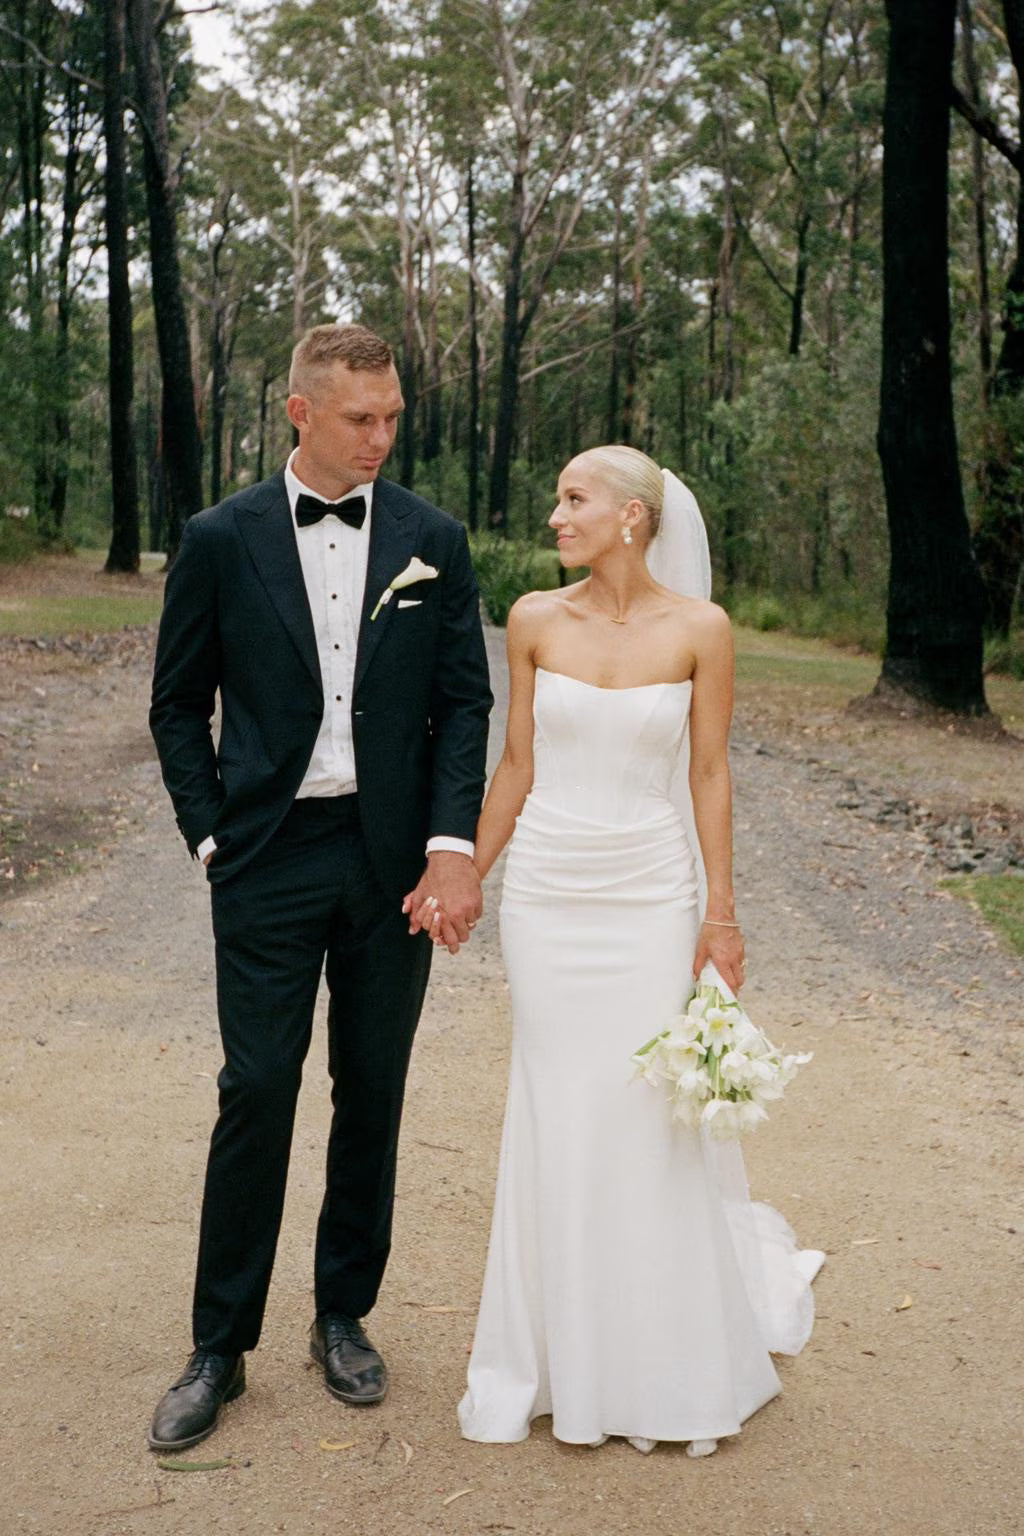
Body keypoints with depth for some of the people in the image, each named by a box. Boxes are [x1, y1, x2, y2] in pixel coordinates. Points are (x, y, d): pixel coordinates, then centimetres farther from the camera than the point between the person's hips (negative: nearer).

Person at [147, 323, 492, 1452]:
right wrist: (209, 835, -2)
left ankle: (344, 1315, 28)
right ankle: (220, 1347, 14)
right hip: (269, 857, -1)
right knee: (256, 1094, 0)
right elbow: (179, 703, 6)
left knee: (372, 1094, 10)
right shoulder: (221, 540, 0)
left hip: (394, 861, 2)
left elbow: (465, 701, 3)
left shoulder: (432, 541, 3)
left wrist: (452, 844, -7)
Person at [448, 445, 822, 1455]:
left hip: (649, 895, -2)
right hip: (546, 890, 2)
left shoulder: (699, 630, -6)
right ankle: (567, 1357, 25)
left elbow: (708, 775, -1)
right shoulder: (535, 622, 0)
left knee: (648, 1121, 3)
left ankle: (667, 1368, 24)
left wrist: (721, 914, -2)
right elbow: (517, 768, 7)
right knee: (555, 1119, 8)